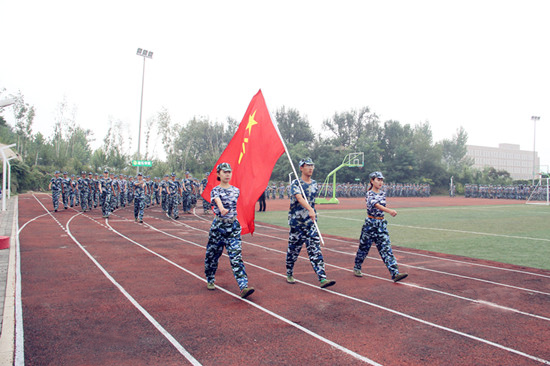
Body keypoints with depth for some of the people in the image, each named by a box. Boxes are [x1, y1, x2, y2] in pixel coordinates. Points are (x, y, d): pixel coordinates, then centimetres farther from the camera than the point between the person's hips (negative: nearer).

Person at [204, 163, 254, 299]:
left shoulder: (236, 190, 8)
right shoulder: (215, 190, -7)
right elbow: (218, 201, -30)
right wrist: (222, 209, -49)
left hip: (234, 226, 2)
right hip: (218, 226, -2)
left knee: (236, 256, -8)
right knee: (212, 254, 10)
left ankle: (244, 287, -15)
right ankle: (210, 280, 35)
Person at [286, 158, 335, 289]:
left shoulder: (315, 184, 11)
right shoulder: (295, 183, -8)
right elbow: (299, 198, -26)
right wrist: (310, 210, -40)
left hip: (311, 223, 4)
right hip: (296, 222, -3)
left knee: (315, 250, -4)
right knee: (293, 249, 8)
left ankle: (322, 279, -9)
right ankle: (289, 274, 29)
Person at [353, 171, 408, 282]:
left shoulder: (382, 193, 9)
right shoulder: (369, 194, -12)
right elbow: (375, 204, -32)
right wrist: (389, 211, -48)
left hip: (382, 224, 5)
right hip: (370, 223, -5)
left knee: (386, 248, -3)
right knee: (364, 247, 8)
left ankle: (395, 274, -10)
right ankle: (357, 268, 29)